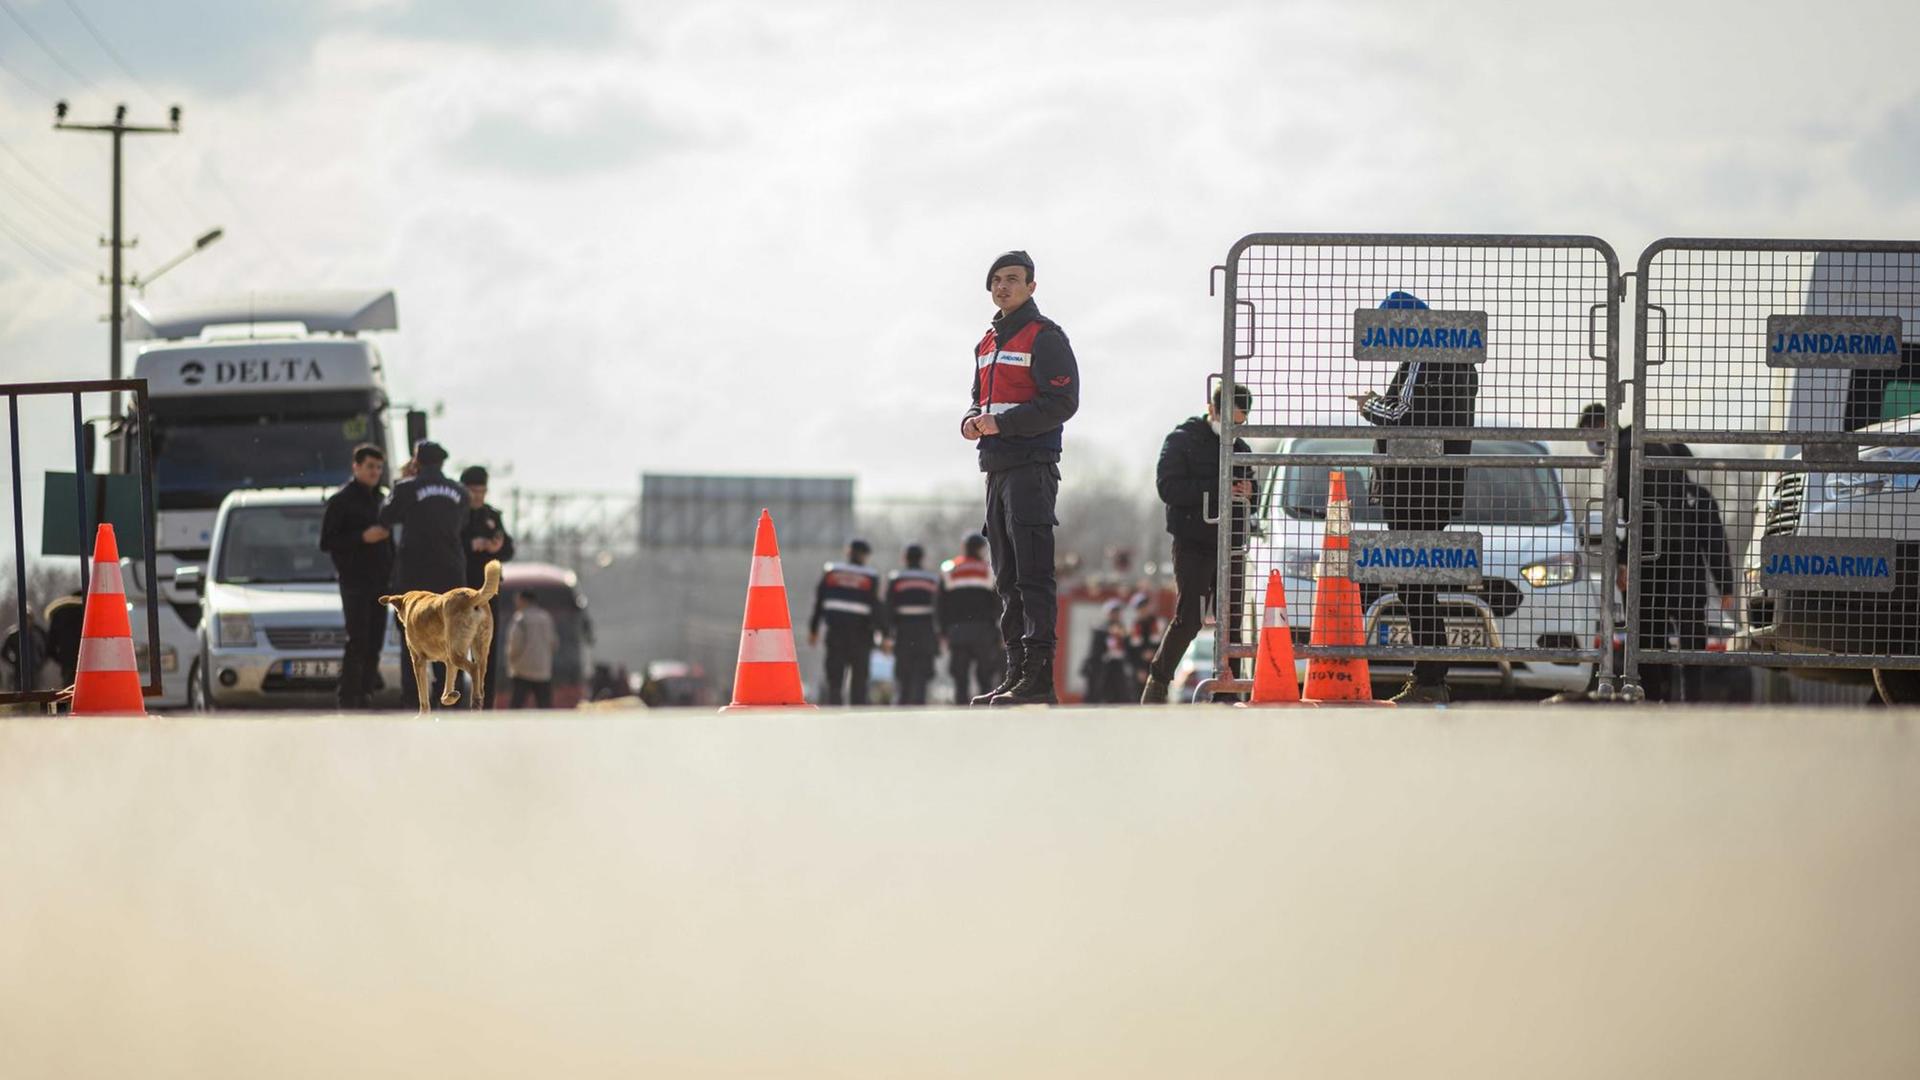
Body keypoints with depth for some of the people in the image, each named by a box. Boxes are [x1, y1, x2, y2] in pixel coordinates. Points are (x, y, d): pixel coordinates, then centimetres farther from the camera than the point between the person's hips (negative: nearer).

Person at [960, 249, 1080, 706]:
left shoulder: (1045, 337, -5)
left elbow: (1061, 402, -14)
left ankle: (1039, 676, -16)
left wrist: (1002, 423, -18)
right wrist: (972, 422, 5)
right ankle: (1016, 673, 12)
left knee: (1032, 574, -13)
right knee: (1007, 578, 9)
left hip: (1032, 466, -9)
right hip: (997, 468, 9)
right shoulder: (988, 342, 20)